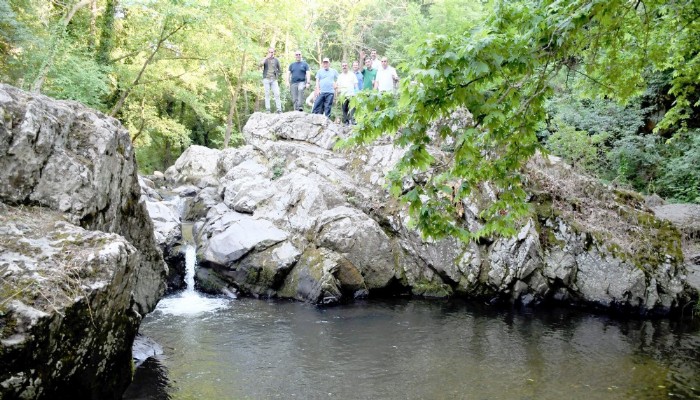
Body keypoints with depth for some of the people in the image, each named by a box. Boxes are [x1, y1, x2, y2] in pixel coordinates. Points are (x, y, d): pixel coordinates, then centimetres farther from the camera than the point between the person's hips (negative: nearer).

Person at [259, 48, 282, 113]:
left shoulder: (276, 60, 10)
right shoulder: (265, 59, 6)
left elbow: (280, 70, 19)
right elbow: (260, 64, -15)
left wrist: (277, 76, 7)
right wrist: (267, 57, -15)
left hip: (274, 80, 1)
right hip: (266, 79, -1)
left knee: (277, 94, -8)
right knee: (267, 94, -2)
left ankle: (279, 109, -8)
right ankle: (267, 109, -2)